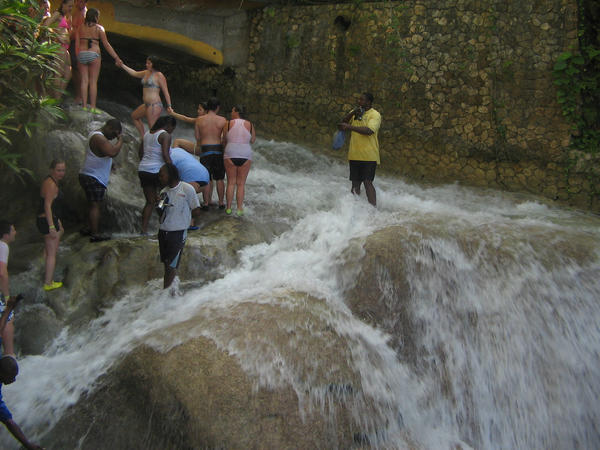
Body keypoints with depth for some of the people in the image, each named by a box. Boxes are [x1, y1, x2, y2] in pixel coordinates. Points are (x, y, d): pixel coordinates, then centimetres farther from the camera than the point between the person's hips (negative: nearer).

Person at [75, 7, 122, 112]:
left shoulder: (81, 27, 8)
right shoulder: (99, 28, -2)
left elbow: (77, 44, 6)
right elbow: (106, 45, -4)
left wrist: (78, 57, 13)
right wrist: (116, 58, -1)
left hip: (82, 55, 3)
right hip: (94, 55, -3)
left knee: (84, 80, 6)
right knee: (93, 81, 0)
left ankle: (84, 106, 4)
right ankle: (92, 107, 0)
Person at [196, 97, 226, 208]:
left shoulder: (199, 120, -1)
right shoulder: (222, 120, -4)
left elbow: (197, 138, 1)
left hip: (205, 150, 0)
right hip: (219, 150, 0)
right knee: (219, 179, 9)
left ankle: (207, 202, 8)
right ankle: (221, 202, 15)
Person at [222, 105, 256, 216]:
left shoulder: (228, 124, -2)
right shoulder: (249, 124, 3)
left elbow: (224, 140, 6)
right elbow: (252, 140, 11)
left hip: (230, 155, -1)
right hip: (245, 156, 1)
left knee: (231, 183, 9)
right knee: (241, 184, 8)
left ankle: (228, 208, 10)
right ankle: (239, 209, 5)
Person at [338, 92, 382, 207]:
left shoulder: (375, 115, -6)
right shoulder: (355, 112, 14)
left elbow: (369, 131, -21)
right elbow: (343, 123, 4)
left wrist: (350, 127, -23)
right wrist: (352, 113, -11)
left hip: (369, 156, -6)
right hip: (354, 155, 6)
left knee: (367, 182, -12)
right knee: (355, 183, 9)